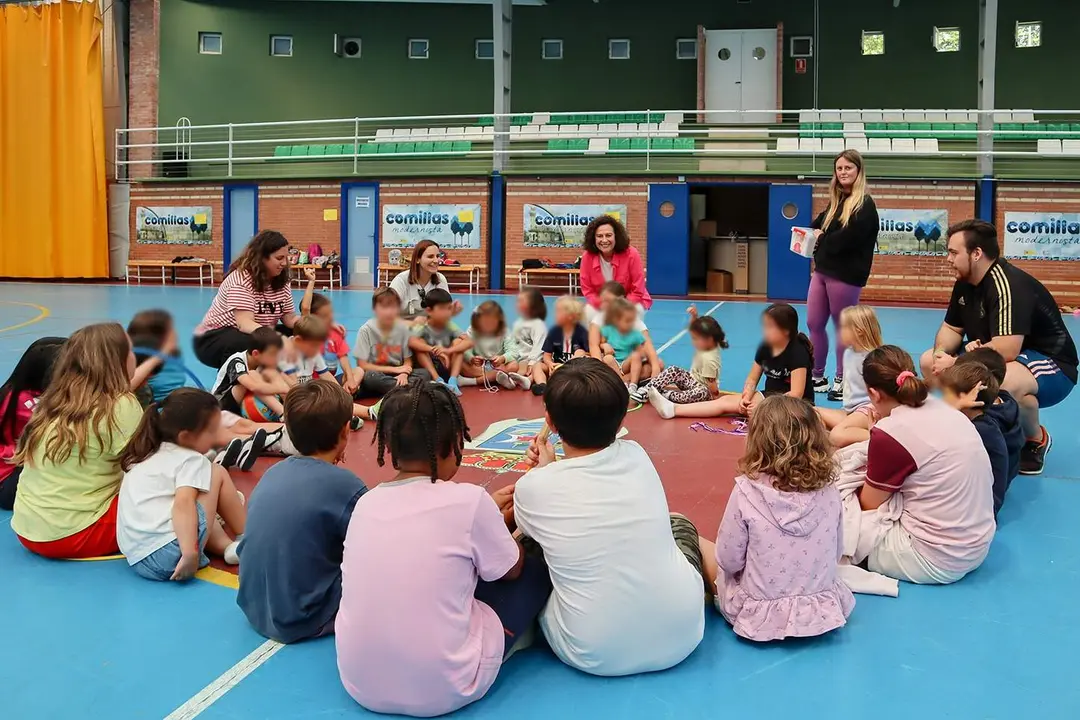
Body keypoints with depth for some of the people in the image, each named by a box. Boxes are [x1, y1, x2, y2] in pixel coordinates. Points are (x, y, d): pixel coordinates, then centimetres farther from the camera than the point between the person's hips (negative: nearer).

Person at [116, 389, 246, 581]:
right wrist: (190, 554, -26)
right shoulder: (191, 461, -5)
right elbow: (182, 504, -20)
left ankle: (229, 547, 13)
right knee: (217, 473, 6)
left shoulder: (145, 456, 19)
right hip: (171, 555, -8)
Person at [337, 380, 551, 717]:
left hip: (361, 686, 6)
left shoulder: (366, 504, 1)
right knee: (536, 570, 12)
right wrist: (490, 517, 23)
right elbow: (512, 570, 5)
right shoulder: (468, 500, -14)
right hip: (443, 689, -6)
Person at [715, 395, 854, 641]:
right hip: (822, 612, 5)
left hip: (760, 615, -5)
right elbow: (836, 554, 4)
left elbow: (729, 560, -13)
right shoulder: (829, 493, -10)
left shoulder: (746, 493, -21)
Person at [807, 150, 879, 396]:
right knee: (814, 324, 9)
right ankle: (817, 377, 22)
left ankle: (842, 380, 16)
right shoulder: (835, 201, 15)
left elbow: (847, 238, -21)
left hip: (846, 274, -8)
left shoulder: (865, 205, -11)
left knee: (843, 328, 3)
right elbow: (818, 226, 23)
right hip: (822, 270, 8)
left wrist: (821, 239, -7)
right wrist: (816, 233, 2)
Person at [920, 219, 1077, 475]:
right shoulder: (965, 283, 0)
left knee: (1004, 380, -42)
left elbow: (1006, 350, -36)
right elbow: (951, 328, 10)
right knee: (930, 362, 3)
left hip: (1052, 367, -9)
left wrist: (956, 364, -27)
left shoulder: (1009, 285, -28)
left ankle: (1036, 440, -11)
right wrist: (941, 352, -13)